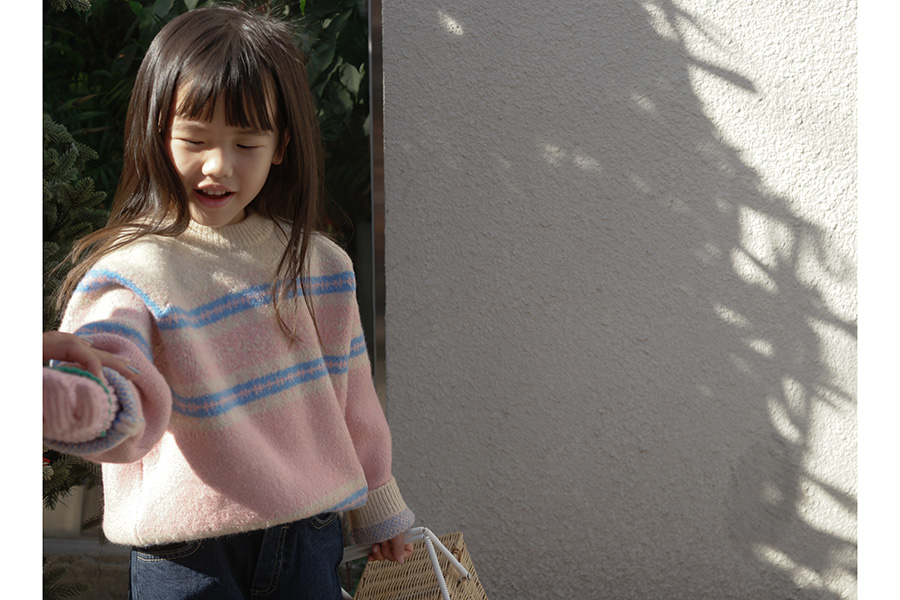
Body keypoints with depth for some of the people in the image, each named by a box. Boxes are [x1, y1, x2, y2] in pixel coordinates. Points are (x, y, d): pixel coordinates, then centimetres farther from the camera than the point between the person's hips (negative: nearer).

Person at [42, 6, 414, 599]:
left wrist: (379, 511, 24)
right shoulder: (132, 273, -11)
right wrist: (55, 399, -51)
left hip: (310, 542, 4)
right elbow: (122, 409, -29)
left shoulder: (321, 264, 4)